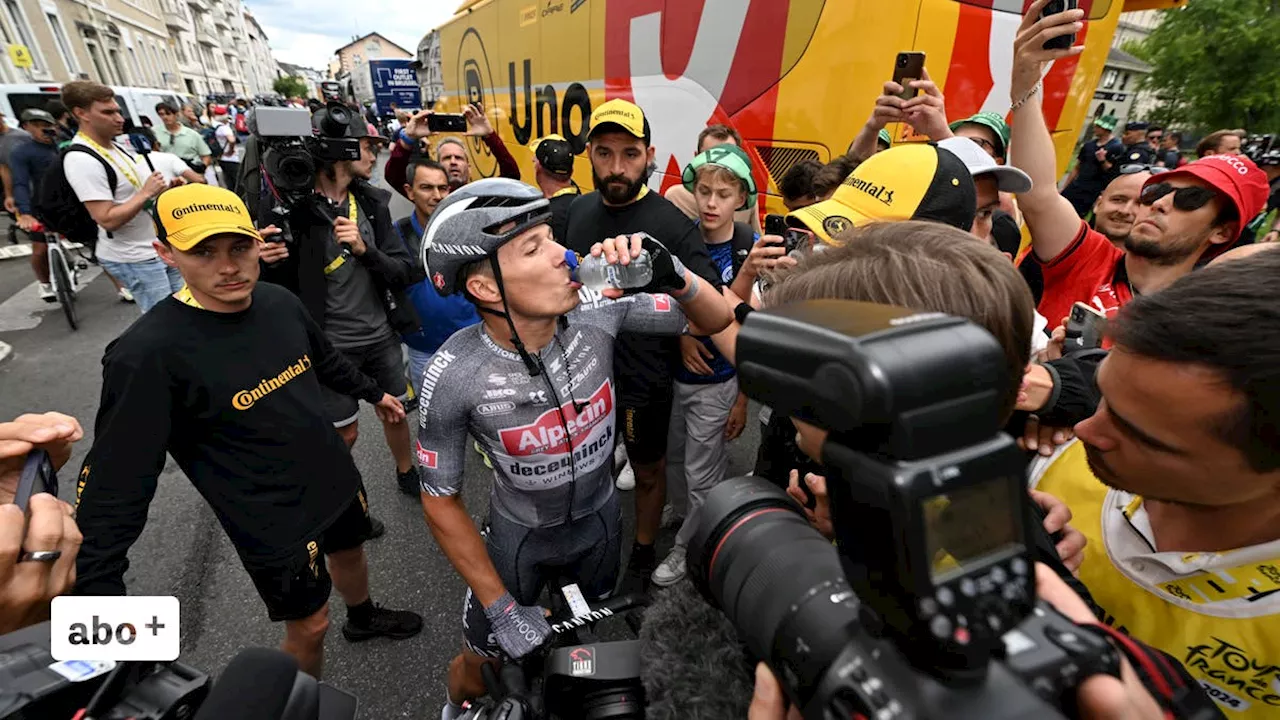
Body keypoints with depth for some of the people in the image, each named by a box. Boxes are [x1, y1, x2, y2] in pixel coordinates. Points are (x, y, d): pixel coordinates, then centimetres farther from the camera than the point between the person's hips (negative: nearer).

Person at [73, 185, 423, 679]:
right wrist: (98, 593, -24)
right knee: (310, 625, 14)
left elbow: (326, 361, 10)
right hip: (275, 524, -6)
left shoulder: (279, 302, -10)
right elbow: (113, 488, -22)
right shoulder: (148, 354, -26)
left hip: (336, 480, 6)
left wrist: (373, 394, 24)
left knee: (349, 553, 31)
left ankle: (363, 618, 63)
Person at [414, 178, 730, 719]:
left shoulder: (597, 310, -25)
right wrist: (503, 610, -13)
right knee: (479, 666, 19)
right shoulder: (453, 376, -29)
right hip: (519, 533, -2)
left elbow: (717, 320, -13)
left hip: (600, 517, 3)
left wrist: (672, 275, -35)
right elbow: (440, 500, -15)